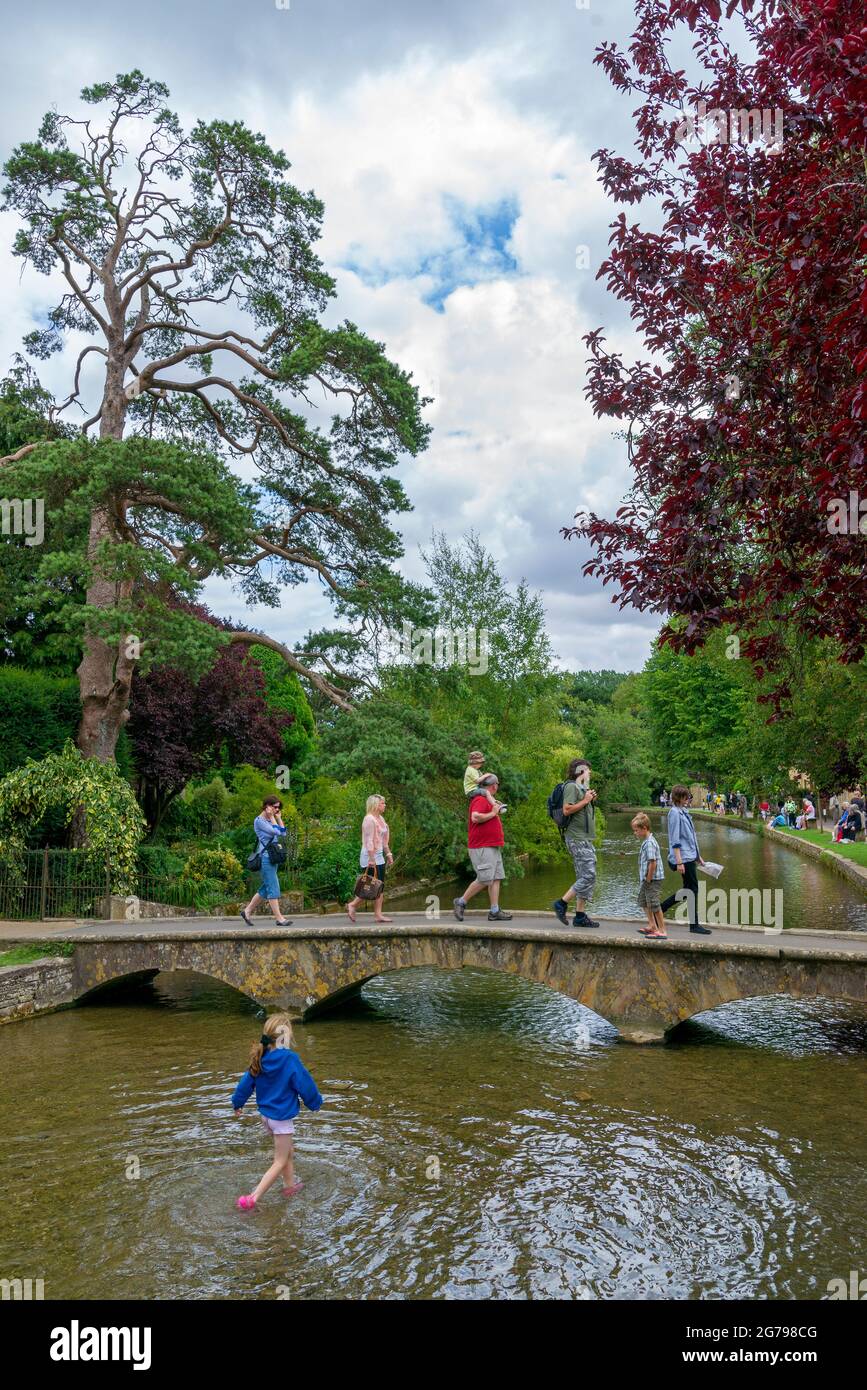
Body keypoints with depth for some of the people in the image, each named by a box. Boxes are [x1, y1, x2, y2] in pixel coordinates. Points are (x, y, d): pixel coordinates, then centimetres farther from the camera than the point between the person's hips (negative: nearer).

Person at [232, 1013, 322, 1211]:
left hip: (265, 1115, 7)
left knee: (288, 1152, 26)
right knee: (280, 1162, 5)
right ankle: (252, 1199, -2)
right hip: (282, 1118, -7)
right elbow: (306, 1085, -16)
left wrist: (237, 1103, 20)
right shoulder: (290, 1060, -26)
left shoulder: (261, 1058, -7)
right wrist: (315, 1103, 4)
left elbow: (246, 1082, 3)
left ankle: (290, 1185, 40)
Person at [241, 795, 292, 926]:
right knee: (273, 888, -9)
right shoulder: (259, 821, -11)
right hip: (265, 858, -9)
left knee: (266, 888, 14)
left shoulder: (270, 820, 14)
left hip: (272, 857, 9)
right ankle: (279, 918, -8)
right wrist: (272, 817, -9)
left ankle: (247, 911, 24)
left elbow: (283, 833, 10)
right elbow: (276, 831, -19)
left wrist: (279, 817, 10)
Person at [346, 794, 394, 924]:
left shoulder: (380, 818, 14)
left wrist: (388, 854, 17)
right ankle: (352, 905, 6)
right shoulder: (369, 819, -16)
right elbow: (369, 841, -20)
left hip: (379, 856, 9)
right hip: (370, 856, -9)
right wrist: (371, 859, -23)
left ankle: (378, 914, 7)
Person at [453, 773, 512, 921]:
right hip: (482, 847, -10)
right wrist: (492, 813, -17)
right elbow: (475, 817, -28)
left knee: (496, 878, 5)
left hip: (493, 847, 10)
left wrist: (497, 809, 14)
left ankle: (494, 911, 5)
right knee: (485, 880, -10)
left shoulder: (488, 800, 18)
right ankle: (461, 902, 3)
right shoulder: (480, 800, -13)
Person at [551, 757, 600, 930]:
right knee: (588, 875, -14)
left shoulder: (582, 788, 21)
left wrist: (591, 800, 13)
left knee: (586, 877, 8)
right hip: (577, 839, -10)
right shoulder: (571, 787, -10)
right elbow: (567, 810, -21)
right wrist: (585, 801, -14)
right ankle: (562, 903, -6)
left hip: (586, 839, 10)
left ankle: (580, 916, 11)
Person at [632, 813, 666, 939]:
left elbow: (652, 863, -27)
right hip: (646, 878, 11)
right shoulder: (646, 841, 10)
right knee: (643, 901, 23)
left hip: (652, 879, -11)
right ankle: (652, 926, 35)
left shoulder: (649, 843, -22)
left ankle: (662, 931, 2)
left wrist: (648, 880, -20)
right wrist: (644, 879, 14)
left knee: (654, 904, -5)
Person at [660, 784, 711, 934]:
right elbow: (675, 840, -18)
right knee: (693, 889, -3)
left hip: (690, 856, 9)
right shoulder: (675, 813, -14)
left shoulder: (683, 812, 14)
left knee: (688, 889, 12)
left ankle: (659, 909, 18)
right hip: (684, 857, -9)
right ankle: (694, 925, 6)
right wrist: (679, 862, -21)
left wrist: (698, 855, 23)